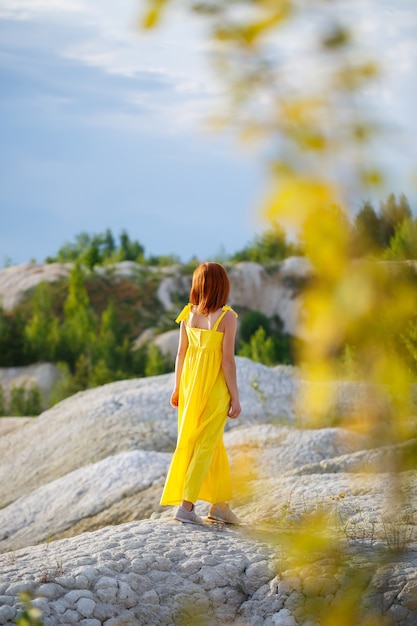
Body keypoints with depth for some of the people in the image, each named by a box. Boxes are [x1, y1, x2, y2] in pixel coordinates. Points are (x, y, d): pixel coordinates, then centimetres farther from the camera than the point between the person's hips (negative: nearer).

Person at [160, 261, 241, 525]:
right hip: (215, 385, -6)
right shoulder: (227, 317, -14)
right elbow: (228, 359, -15)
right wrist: (235, 397, -9)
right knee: (206, 444, 1)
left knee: (213, 443, 16)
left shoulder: (189, 313, 1)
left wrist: (177, 387, 15)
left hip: (190, 382, 6)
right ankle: (186, 504, -4)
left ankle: (219, 503, 20)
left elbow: (181, 352, 5)